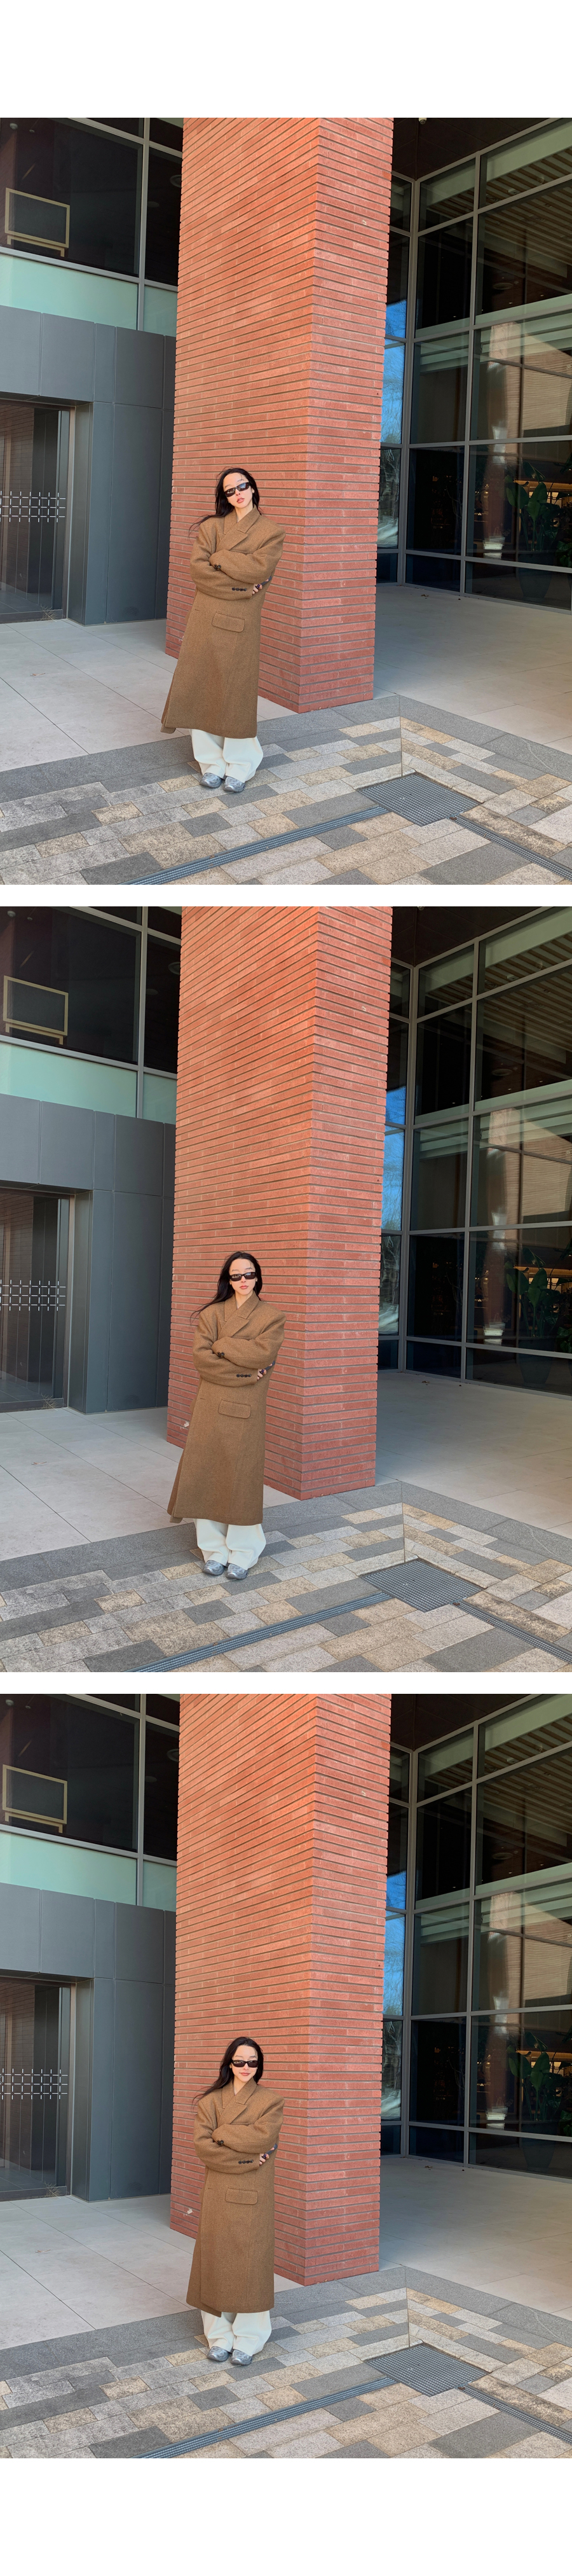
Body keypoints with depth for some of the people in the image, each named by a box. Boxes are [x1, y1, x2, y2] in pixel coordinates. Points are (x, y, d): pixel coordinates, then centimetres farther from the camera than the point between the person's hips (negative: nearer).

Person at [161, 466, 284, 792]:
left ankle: (239, 767, 8)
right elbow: (200, 569, -4)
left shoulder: (271, 531, 4)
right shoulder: (212, 527, 9)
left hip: (242, 622, -2)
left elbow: (259, 569, -11)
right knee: (205, 687, 2)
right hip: (206, 616, 2)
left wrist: (219, 559, -5)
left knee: (237, 691, -2)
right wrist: (238, 584, -12)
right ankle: (211, 763, 11)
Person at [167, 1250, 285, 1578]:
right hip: (212, 1404, 2)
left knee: (242, 1475, -2)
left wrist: (221, 1345, -6)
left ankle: (242, 1554, 7)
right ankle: (215, 1550, 11)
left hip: (247, 1409, -2)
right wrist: (243, 1372, -12)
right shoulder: (213, 1314, 8)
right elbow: (202, 1357, -4)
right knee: (208, 1474, 1)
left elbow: (262, 1354, -12)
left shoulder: (271, 1317, 4)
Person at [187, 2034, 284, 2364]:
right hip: (218, 2193, 2)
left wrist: (221, 2133, -7)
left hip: (254, 2197, -2)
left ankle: (248, 2339, 6)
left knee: (250, 2260, -1)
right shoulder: (211, 2100, 6)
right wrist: (246, 2160, -14)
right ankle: (220, 2336, 13)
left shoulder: (271, 2101, 3)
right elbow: (203, 2145, -6)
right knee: (217, 2259, 3)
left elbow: (261, 2137, -14)